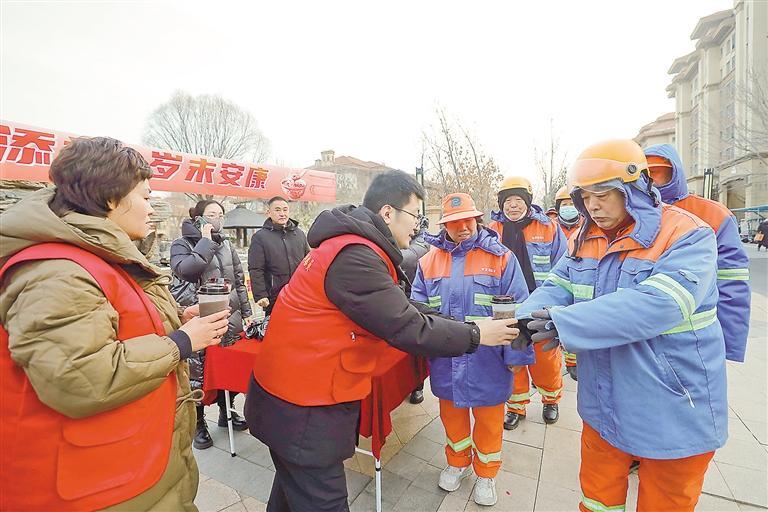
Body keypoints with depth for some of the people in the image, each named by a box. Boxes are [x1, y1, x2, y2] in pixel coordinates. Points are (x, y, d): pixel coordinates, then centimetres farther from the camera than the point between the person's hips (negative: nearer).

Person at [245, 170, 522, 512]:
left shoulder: (353, 246, 7)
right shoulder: (353, 257, -26)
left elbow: (397, 309, 11)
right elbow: (407, 329, -24)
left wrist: (448, 319, 9)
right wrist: (475, 335, -11)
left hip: (295, 389, 10)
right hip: (302, 412, -9)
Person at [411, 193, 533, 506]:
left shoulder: (501, 257, -8)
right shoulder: (429, 260, 0)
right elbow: (416, 309, 3)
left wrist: (516, 355, -9)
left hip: (487, 361, -2)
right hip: (446, 363, 3)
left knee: (488, 419, 18)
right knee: (451, 413, 23)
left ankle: (486, 472, 44)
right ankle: (457, 462, 50)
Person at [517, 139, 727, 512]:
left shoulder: (687, 235, -17)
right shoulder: (585, 238, 1)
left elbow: (657, 305, -32)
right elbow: (557, 288, -5)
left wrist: (567, 323, -37)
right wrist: (526, 318, -26)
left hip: (672, 413, -4)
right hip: (603, 406, 5)